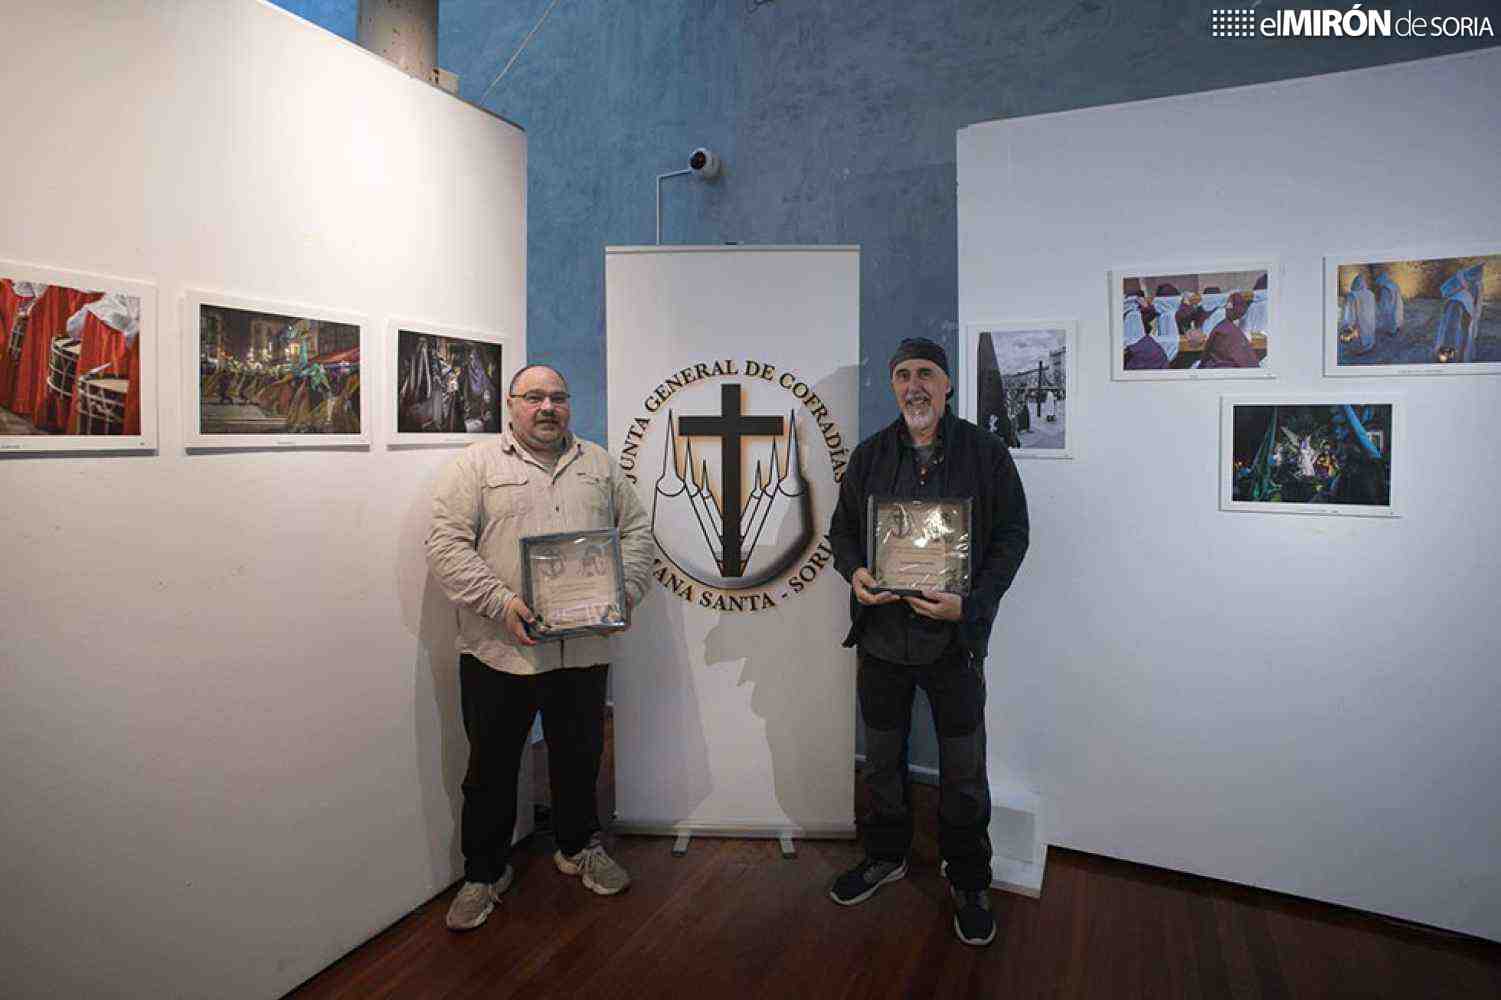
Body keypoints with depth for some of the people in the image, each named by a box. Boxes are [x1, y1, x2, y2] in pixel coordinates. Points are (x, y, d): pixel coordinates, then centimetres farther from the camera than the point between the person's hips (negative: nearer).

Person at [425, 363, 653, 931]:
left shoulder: (599, 465, 12)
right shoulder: (477, 464, -1)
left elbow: (636, 530, 12)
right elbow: (446, 543, -8)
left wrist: (625, 590, -4)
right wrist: (500, 603, -19)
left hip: (584, 646, 3)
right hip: (498, 649, -3)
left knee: (579, 756, 18)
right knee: (492, 767, 11)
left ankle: (579, 847, 40)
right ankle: (484, 872, 30)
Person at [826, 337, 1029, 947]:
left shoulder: (986, 453, -2)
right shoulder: (869, 455, 6)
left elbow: (1012, 536, -3)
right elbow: (842, 528, 12)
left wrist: (970, 602, -17)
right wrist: (854, 571, -11)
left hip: (954, 638, -2)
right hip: (882, 632, 3)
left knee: (964, 771, 10)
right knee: (881, 758, 18)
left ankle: (968, 882, 32)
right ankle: (884, 856, 41)